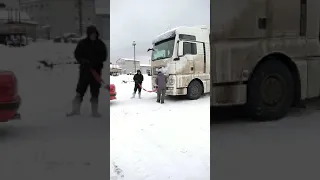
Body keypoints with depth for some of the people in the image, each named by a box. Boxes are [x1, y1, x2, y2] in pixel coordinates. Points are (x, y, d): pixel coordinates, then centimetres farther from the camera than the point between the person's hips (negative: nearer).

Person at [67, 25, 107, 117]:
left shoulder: (100, 44, 3)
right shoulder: (82, 43, 2)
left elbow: (104, 56, 0)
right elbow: (77, 54, 4)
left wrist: (95, 62, -15)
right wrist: (83, 61, -15)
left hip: (96, 70, 1)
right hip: (84, 69, 0)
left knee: (95, 91, 4)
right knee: (80, 90, 0)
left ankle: (95, 111, 13)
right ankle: (75, 109, 9)